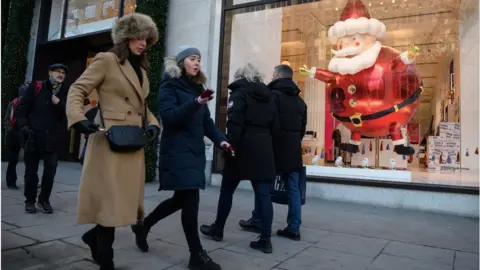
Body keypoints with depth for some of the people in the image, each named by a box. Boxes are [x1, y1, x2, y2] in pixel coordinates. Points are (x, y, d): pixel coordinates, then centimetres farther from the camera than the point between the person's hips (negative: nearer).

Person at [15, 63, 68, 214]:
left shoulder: (65, 94, 11)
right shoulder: (35, 87, 4)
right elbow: (21, 108, 2)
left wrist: (59, 104, -14)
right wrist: (24, 126, -10)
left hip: (53, 140, 1)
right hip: (34, 137, -1)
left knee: (50, 171, 3)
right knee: (31, 171, 8)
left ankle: (44, 200, 21)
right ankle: (30, 201, 24)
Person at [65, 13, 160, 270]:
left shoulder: (141, 69, 20)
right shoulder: (107, 60, -2)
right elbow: (77, 89, -5)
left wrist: (152, 123, 5)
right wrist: (79, 118, -22)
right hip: (110, 142, -8)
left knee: (125, 199, 13)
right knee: (111, 202, -4)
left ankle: (96, 235, 35)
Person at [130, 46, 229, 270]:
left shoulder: (197, 87, 16)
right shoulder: (169, 85, -4)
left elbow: (206, 121, 12)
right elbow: (170, 117, -18)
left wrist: (220, 140, -3)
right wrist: (196, 103, -31)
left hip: (195, 151, 8)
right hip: (177, 152, -8)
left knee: (181, 199, 15)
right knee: (191, 200, -9)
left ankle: (144, 225, 37)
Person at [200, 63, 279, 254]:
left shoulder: (239, 94, -2)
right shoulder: (269, 96, 15)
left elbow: (234, 125, -15)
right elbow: (275, 127, 13)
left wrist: (230, 147, -14)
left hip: (243, 149, -4)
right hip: (264, 151, 5)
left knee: (227, 190, 12)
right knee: (263, 194, 3)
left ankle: (217, 230, 26)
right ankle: (265, 240, 3)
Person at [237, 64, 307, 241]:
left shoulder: (273, 95, -8)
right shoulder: (300, 101, 16)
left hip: (276, 148, -6)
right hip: (294, 150, 6)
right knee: (293, 189, 6)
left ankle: (257, 221, 16)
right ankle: (294, 228, 8)